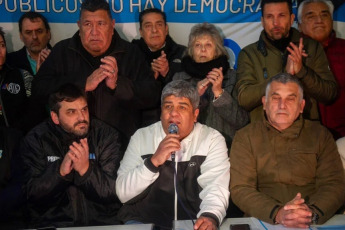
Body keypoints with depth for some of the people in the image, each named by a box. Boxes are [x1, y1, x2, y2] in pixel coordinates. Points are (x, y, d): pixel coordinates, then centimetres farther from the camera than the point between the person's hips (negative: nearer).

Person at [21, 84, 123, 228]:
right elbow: (32, 194, -6)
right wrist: (61, 171, -22)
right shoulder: (36, 139, 0)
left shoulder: (106, 135, -1)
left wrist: (86, 169, -23)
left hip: (101, 221, 2)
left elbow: (114, 193, -7)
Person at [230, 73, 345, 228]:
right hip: (262, 223, 0)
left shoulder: (320, 135, 12)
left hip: (313, 224, 1)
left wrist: (312, 213, -16)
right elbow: (240, 189, -3)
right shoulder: (245, 137, 6)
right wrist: (278, 214, -19)